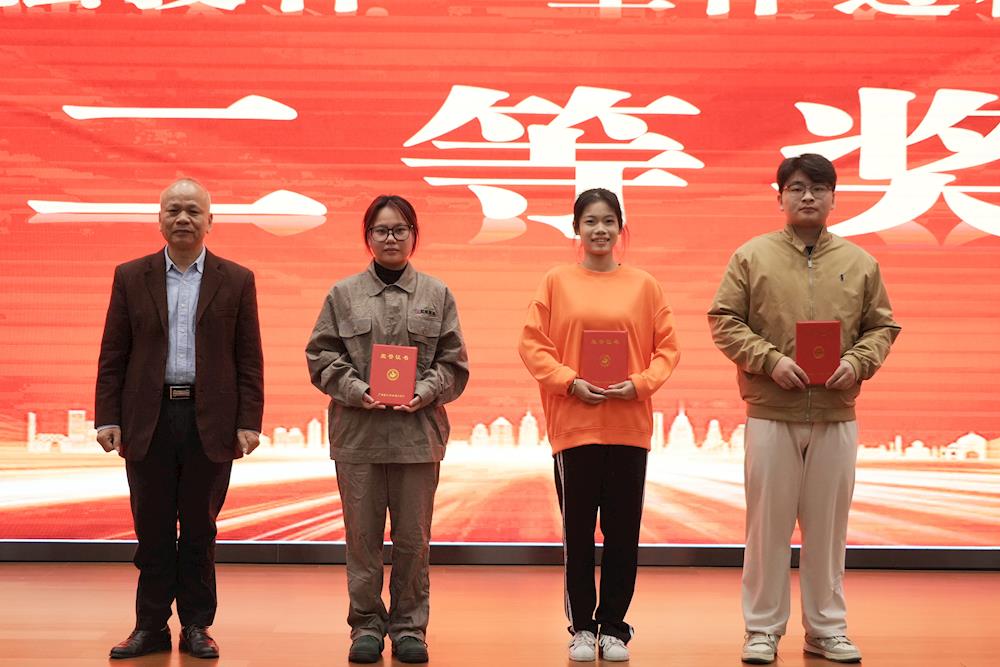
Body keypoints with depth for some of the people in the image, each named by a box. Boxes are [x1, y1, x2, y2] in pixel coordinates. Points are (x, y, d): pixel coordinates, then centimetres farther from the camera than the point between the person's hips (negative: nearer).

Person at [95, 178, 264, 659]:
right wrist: (108, 418, -2)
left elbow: (249, 360, 3)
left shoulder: (236, 281, 5)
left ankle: (196, 625, 16)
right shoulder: (131, 277, 7)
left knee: (200, 530, 7)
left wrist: (249, 422, -4)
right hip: (148, 420, 1)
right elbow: (112, 356, 5)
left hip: (210, 422, -1)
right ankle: (151, 627, 16)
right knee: (152, 530, 6)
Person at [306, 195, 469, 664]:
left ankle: (409, 625, 17)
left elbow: (453, 363, 7)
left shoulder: (437, 295, 8)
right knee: (362, 534, 4)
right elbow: (321, 357, 5)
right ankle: (366, 624, 16)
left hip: (418, 431, 0)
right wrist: (357, 391, -9)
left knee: (413, 537, 5)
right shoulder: (343, 294, 7)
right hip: (358, 431, 0)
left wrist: (425, 392, -10)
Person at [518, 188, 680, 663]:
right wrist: (570, 382, -12)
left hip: (629, 427, 1)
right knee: (578, 533, 5)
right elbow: (533, 344, 0)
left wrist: (641, 383, -10)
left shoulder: (644, 285, 6)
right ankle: (581, 627, 16)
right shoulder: (556, 282, 3)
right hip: (573, 426, -1)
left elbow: (667, 347, 6)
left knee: (623, 533, 5)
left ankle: (613, 627, 16)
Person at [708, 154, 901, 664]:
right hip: (771, 413, -2)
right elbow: (724, 321, -1)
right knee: (768, 522, 4)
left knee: (828, 523, 8)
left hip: (836, 416, 2)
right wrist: (770, 359, -13)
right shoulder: (752, 256, 2)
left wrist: (857, 362, -8)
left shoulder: (859, 262, 8)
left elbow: (882, 326, 11)